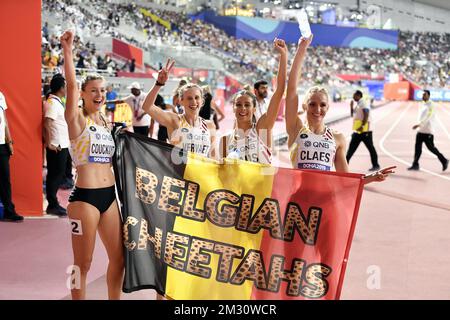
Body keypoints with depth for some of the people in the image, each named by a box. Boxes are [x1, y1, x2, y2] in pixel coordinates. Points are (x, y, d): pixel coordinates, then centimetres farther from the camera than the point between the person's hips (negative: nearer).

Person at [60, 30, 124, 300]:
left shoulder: (106, 123, 13)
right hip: (85, 196, -7)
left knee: (119, 258, 13)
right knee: (83, 264, 2)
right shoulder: (77, 120, -5)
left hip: (109, 195, 7)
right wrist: (68, 49, -28)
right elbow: (71, 85, -21)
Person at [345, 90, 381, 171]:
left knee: (370, 147, -3)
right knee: (352, 147, 8)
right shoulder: (357, 105, 18)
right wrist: (351, 106, 12)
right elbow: (352, 114, 25)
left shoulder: (364, 104, -11)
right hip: (357, 131, 9)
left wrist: (362, 126, -27)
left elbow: (366, 116, -21)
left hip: (365, 131, -9)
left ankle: (376, 165, 2)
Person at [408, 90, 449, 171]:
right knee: (417, 147, 0)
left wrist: (419, 125, -29)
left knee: (431, 148, -2)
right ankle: (415, 165, 0)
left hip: (428, 131, -8)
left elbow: (428, 117, -21)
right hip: (420, 131, 8)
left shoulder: (431, 105, -12)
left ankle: (444, 161, 14)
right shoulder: (423, 105, 14)